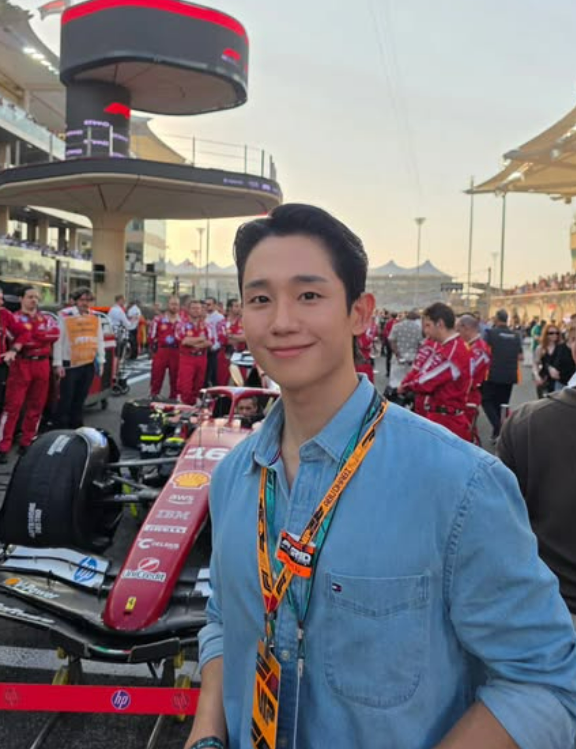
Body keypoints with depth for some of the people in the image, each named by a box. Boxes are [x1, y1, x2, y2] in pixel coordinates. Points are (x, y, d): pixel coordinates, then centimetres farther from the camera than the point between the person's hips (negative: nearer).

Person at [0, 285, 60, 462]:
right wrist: (42, 338, -8)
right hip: (21, 365, -5)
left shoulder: (46, 318, 15)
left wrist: (31, 336, -11)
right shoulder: (14, 318, 2)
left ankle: (26, 443, 19)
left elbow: (55, 334, -5)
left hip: (42, 365, 5)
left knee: (36, 406, 8)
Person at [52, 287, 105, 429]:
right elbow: (58, 340, -7)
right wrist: (58, 363, -11)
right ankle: (60, 429, 7)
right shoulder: (65, 315, -6)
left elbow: (100, 340, 14)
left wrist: (101, 361, 10)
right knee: (66, 398, -1)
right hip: (70, 364, -4)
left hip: (89, 364, 5)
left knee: (80, 398, 13)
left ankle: (76, 427, 24)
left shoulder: (95, 316, 10)